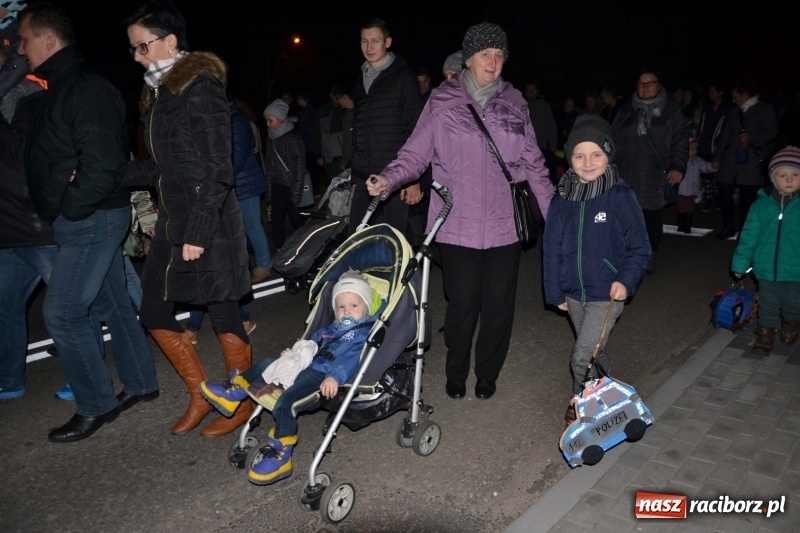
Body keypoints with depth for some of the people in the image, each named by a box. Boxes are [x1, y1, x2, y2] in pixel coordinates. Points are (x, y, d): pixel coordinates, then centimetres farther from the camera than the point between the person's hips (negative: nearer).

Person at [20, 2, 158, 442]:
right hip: (86, 220, 10)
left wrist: (68, 209, -15)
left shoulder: (87, 90, -17)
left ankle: (96, 405, 10)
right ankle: (140, 384, 29)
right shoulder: (62, 88, 15)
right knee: (111, 305, 16)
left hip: (91, 220, -10)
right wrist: (63, 211, 6)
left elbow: (102, 166, -26)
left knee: (61, 313, -5)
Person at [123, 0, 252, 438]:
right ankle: (201, 395, 29)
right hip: (172, 223, 9)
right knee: (155, 313, 12)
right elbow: (163, 168, 16)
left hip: (209, 226, -9)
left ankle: (243, 404, 22)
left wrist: (198, 233, -19)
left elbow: (217, 170, -16)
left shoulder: (201, 89, -11)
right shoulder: (161, 92, 15)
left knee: (223, 316, 2)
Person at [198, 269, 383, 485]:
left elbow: (351, 359, -19)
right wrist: (294, 352, 21)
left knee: (285, 402, -28)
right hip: (304, 366, 10)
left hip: (321, 376, -10)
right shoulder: (330, 329, 26)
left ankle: (281, 455, -20)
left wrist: (336, 377, -34)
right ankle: (234, 391, 26)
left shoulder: (363, 334, -2)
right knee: (267, 363, 18)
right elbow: (310, 342, 38)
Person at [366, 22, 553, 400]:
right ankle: (455, 375, 27)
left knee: (498, 306, 7)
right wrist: (389, 179, -19)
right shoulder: (442, 102, 0)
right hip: (458, 226, -2)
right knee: (462, 305, 2)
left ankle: (487, 374, 30)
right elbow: (415, 154, -1)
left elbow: (533, 163, 12)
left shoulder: (514, 103, 9)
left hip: (504, 226, 3)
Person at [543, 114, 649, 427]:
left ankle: (580, 404, 17)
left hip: (607, 295, -4)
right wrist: (555, 292, 5)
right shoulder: (562, 199, -1)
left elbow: (639, 247, -8)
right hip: (573, 293, 5)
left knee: (581, 358, -8)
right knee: (594, 353, 20)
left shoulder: (621, 197, -12)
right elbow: (552, 248, 5)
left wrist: (626, 280, -22)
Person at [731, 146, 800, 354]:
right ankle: (765, 333, 29)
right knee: (768, 306, 13)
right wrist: (741, 263, 1)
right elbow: (749, 235, 1)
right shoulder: (761, 204, -4)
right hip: (766, 268, 0)